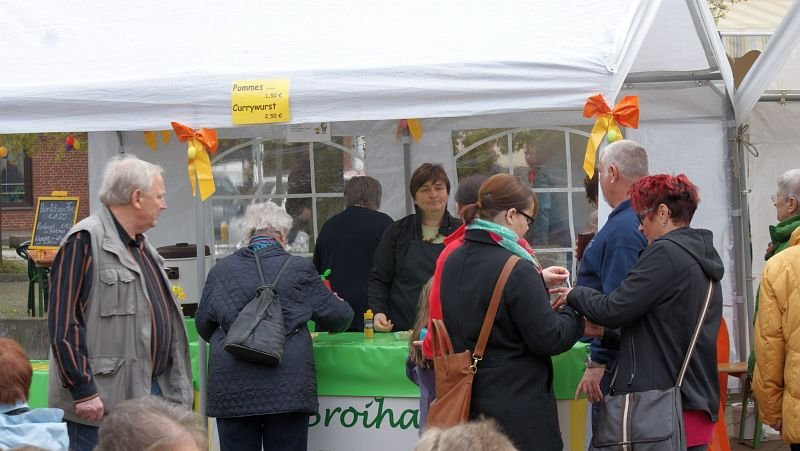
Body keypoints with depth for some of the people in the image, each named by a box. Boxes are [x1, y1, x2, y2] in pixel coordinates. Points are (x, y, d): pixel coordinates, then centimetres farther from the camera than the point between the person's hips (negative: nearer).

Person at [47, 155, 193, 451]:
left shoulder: (140, 245, 18)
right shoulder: (86, 240, -12)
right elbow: (63, 322, -17)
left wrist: (174, 385, 23)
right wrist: (83, 390, -19)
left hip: (152, 391, 9)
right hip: (102, 404, -9)